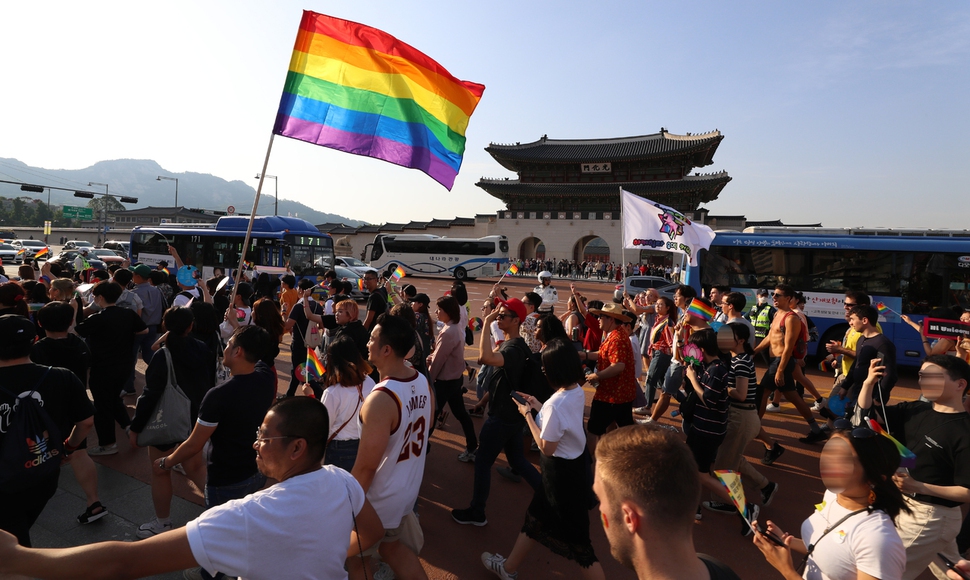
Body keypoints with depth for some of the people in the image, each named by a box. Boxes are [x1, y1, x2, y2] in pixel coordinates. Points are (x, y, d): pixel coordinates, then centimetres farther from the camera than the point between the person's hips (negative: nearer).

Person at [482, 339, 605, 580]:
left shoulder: (555, 404, -31)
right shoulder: (578, 391, -4)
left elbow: (546, 448, -22)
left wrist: (527, 415, -15)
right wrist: (539, 406, 6)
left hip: (561, 472, -9)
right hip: (574, 463, 9)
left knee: (576, 536, 9)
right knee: (536, 517, 24)